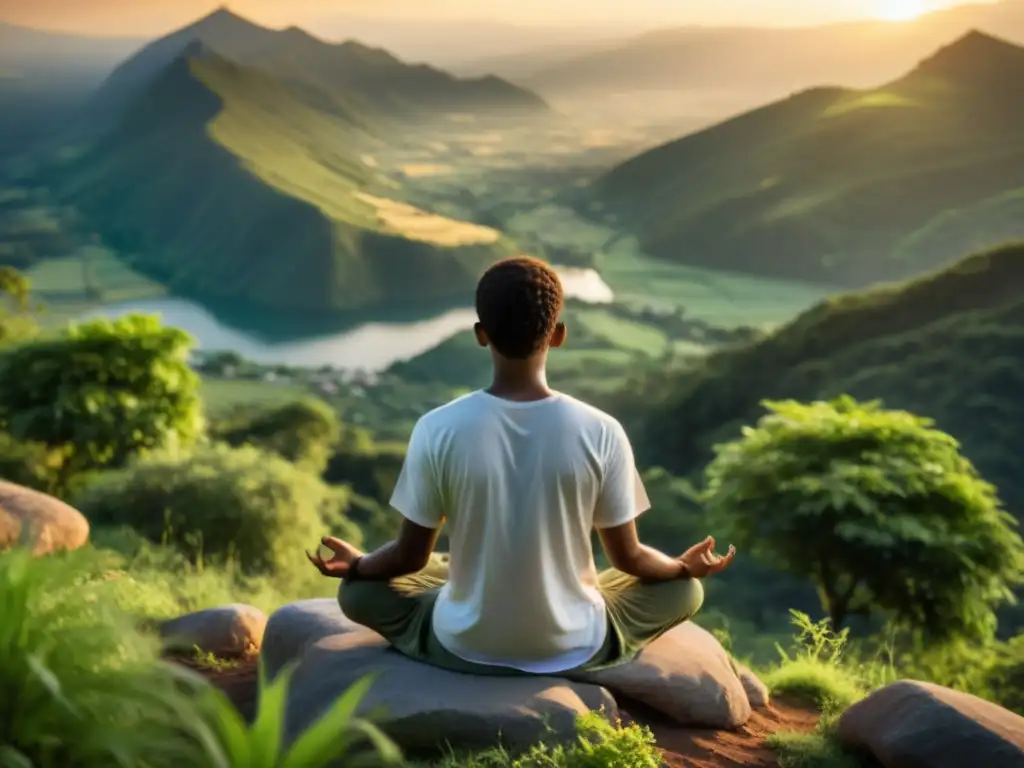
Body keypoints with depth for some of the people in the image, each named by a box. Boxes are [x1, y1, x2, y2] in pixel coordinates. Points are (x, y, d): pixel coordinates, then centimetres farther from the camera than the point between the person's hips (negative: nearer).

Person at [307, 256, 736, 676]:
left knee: (358, 590, 24)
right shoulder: (601, 433, -17)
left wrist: (356, 564, 16)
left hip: (464, 648, 0)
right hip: (574, 649, 1)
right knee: (683, 590, 24)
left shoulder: (438, 430, -17)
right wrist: (686, 565, 17)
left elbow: (411, 557, -6)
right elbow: (628, 558, -5)